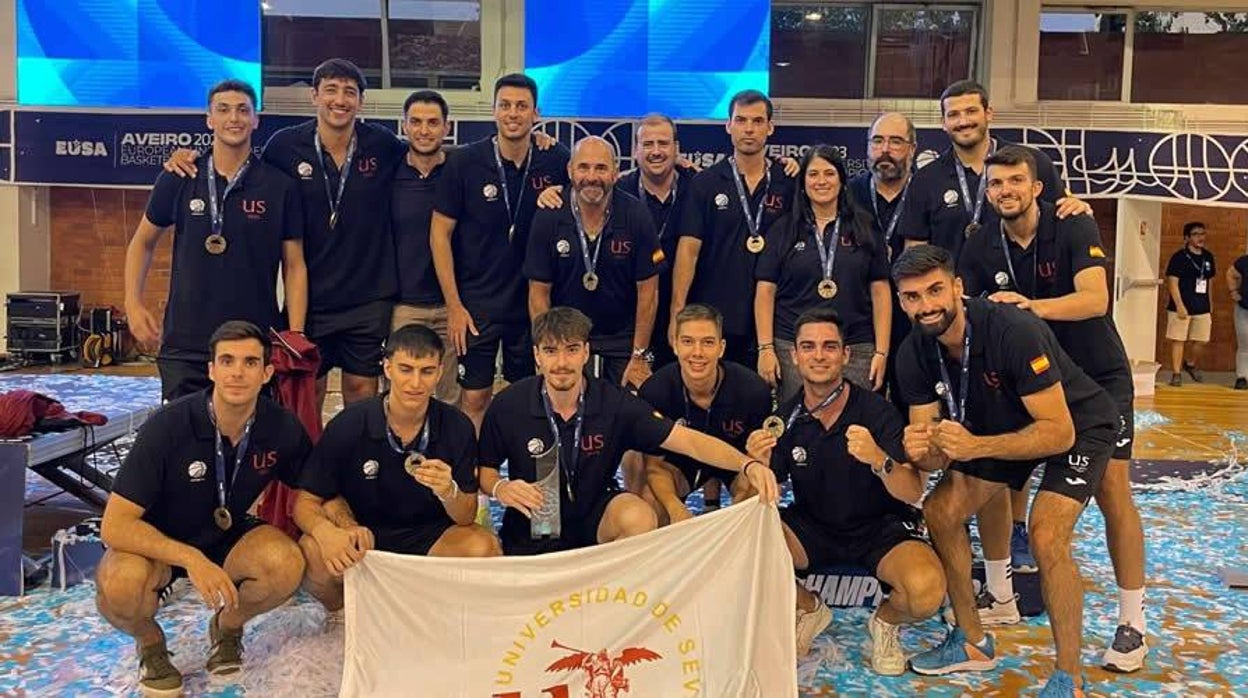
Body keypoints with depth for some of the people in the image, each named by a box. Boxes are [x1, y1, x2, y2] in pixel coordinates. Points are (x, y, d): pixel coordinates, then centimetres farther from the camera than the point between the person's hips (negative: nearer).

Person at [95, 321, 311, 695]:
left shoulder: (282, 428, -16)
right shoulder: (167, 426, -26)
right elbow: (115, 525, -26)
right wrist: (191, 559, -40)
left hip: (230, 537, 2)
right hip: (157, 543, -2)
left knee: (287, 565, -29)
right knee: (119, 586, -35)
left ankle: (228, 625, 6)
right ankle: (150, 641, 3)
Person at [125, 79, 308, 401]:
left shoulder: (280, 186, 0)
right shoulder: (178, 180, 3)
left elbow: (294, 266, 2)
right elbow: (143, 242, 16)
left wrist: (295, 338, -5)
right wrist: (133, 304, 4)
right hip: (184, 342, 1)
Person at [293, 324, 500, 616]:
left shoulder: (458, 427, -9)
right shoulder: (348, 425, -12)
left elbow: (466, 518, -6)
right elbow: (305, 502, -9)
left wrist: (448, 491, -30)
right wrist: (327, 532, -33)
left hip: (427, 538, 1)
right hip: (361, 537, -1)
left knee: (484, 547, -27)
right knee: (314, 552, -32)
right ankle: (341, 614, 4)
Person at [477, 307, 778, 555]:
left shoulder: (615, 402, -15)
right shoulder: (508, 406, -14)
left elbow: (688, 441, -19)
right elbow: (484, 470, 1)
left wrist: (748, 464, -34)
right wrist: (500, 489, -23)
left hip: (595, 516, 0)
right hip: (533, 524, 1)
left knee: (639, 517, -30)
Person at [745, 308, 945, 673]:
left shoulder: (877, 411, -14)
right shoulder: (785, 417, -6)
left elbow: (913, 494, -21)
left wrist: (879, 460, -42)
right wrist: (758, 466, -28)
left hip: (881, 527, -2)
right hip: (812, 528, 3)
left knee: (926, 589, -32)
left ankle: (885, 621, 7)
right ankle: (808, 609, 7)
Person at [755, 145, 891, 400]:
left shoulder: (864, 229, 8)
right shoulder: (783, 230, 7)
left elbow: (880, 292, 6)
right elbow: (765, 292, 4)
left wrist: (882, 351, -1)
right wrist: (765, 348, -4)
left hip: (856, 350, 0)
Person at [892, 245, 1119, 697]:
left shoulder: (1014, 332, -35)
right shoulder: (914, 353, -17)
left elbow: (1059, 433, -34)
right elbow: (935, 456, -13)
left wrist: (976, 446, -46)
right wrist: (921, 452, -38)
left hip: (1078, 426, -6)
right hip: (1003, 425, 7)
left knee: (1046, 536, -25)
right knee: (939, 511, -3)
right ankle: (973, 643, 16)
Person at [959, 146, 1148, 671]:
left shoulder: (1074, 228, -15)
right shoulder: (981, 251, -4)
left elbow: (1095, 298, -28)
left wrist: (1033, 306, -45)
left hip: (1099, 377, -4)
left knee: (1113, 491, -11)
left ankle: (1132, 623, 3)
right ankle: (1000, 597, 15)